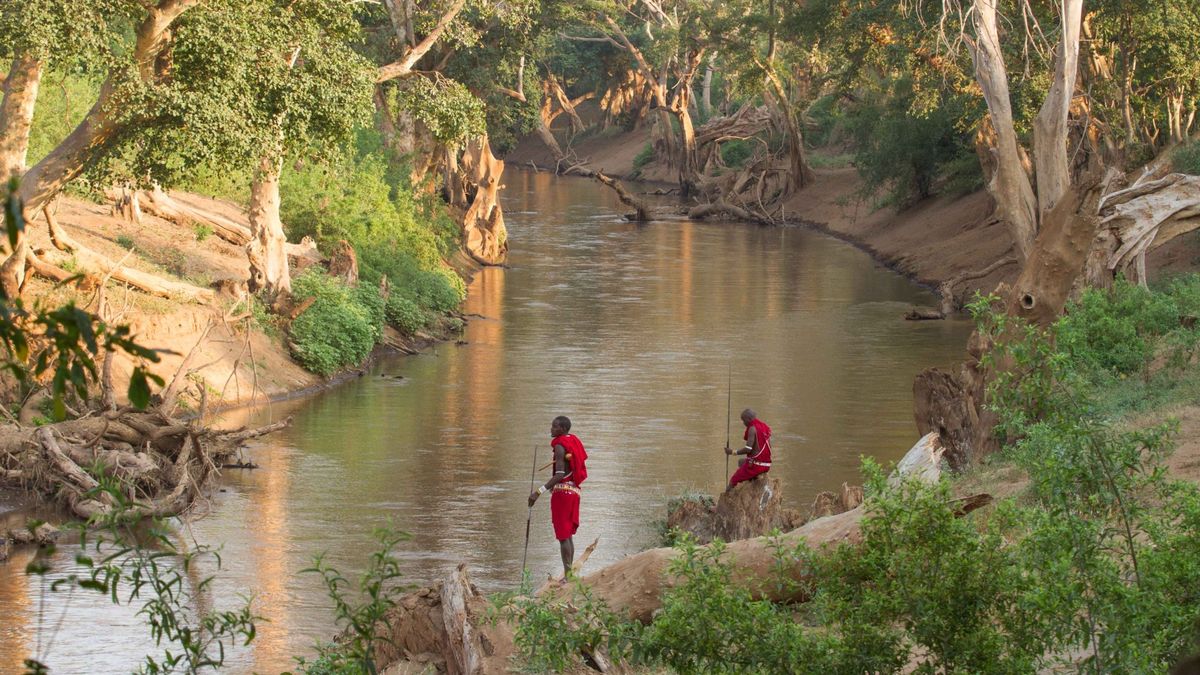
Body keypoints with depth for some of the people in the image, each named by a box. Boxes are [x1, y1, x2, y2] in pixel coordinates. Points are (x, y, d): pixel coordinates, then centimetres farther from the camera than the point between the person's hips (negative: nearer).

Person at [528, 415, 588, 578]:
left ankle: (567, 574, -12)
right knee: (568, 535, 14)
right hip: (574, 490, 9)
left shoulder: (560, 446, -15)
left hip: (562, 490, -9)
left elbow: (560, 475, -23)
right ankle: (570, 573, 16)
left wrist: (539, 492, -27)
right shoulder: (574, 442, 12)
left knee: (563, 536, -8)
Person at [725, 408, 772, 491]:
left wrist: (733, 452, -10)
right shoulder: (765, 427, 12)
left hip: (755, 465, -9)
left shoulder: (753, 428, -14)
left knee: (732, 482, -3)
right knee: (741, 462, 35)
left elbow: (748, 449, -20)